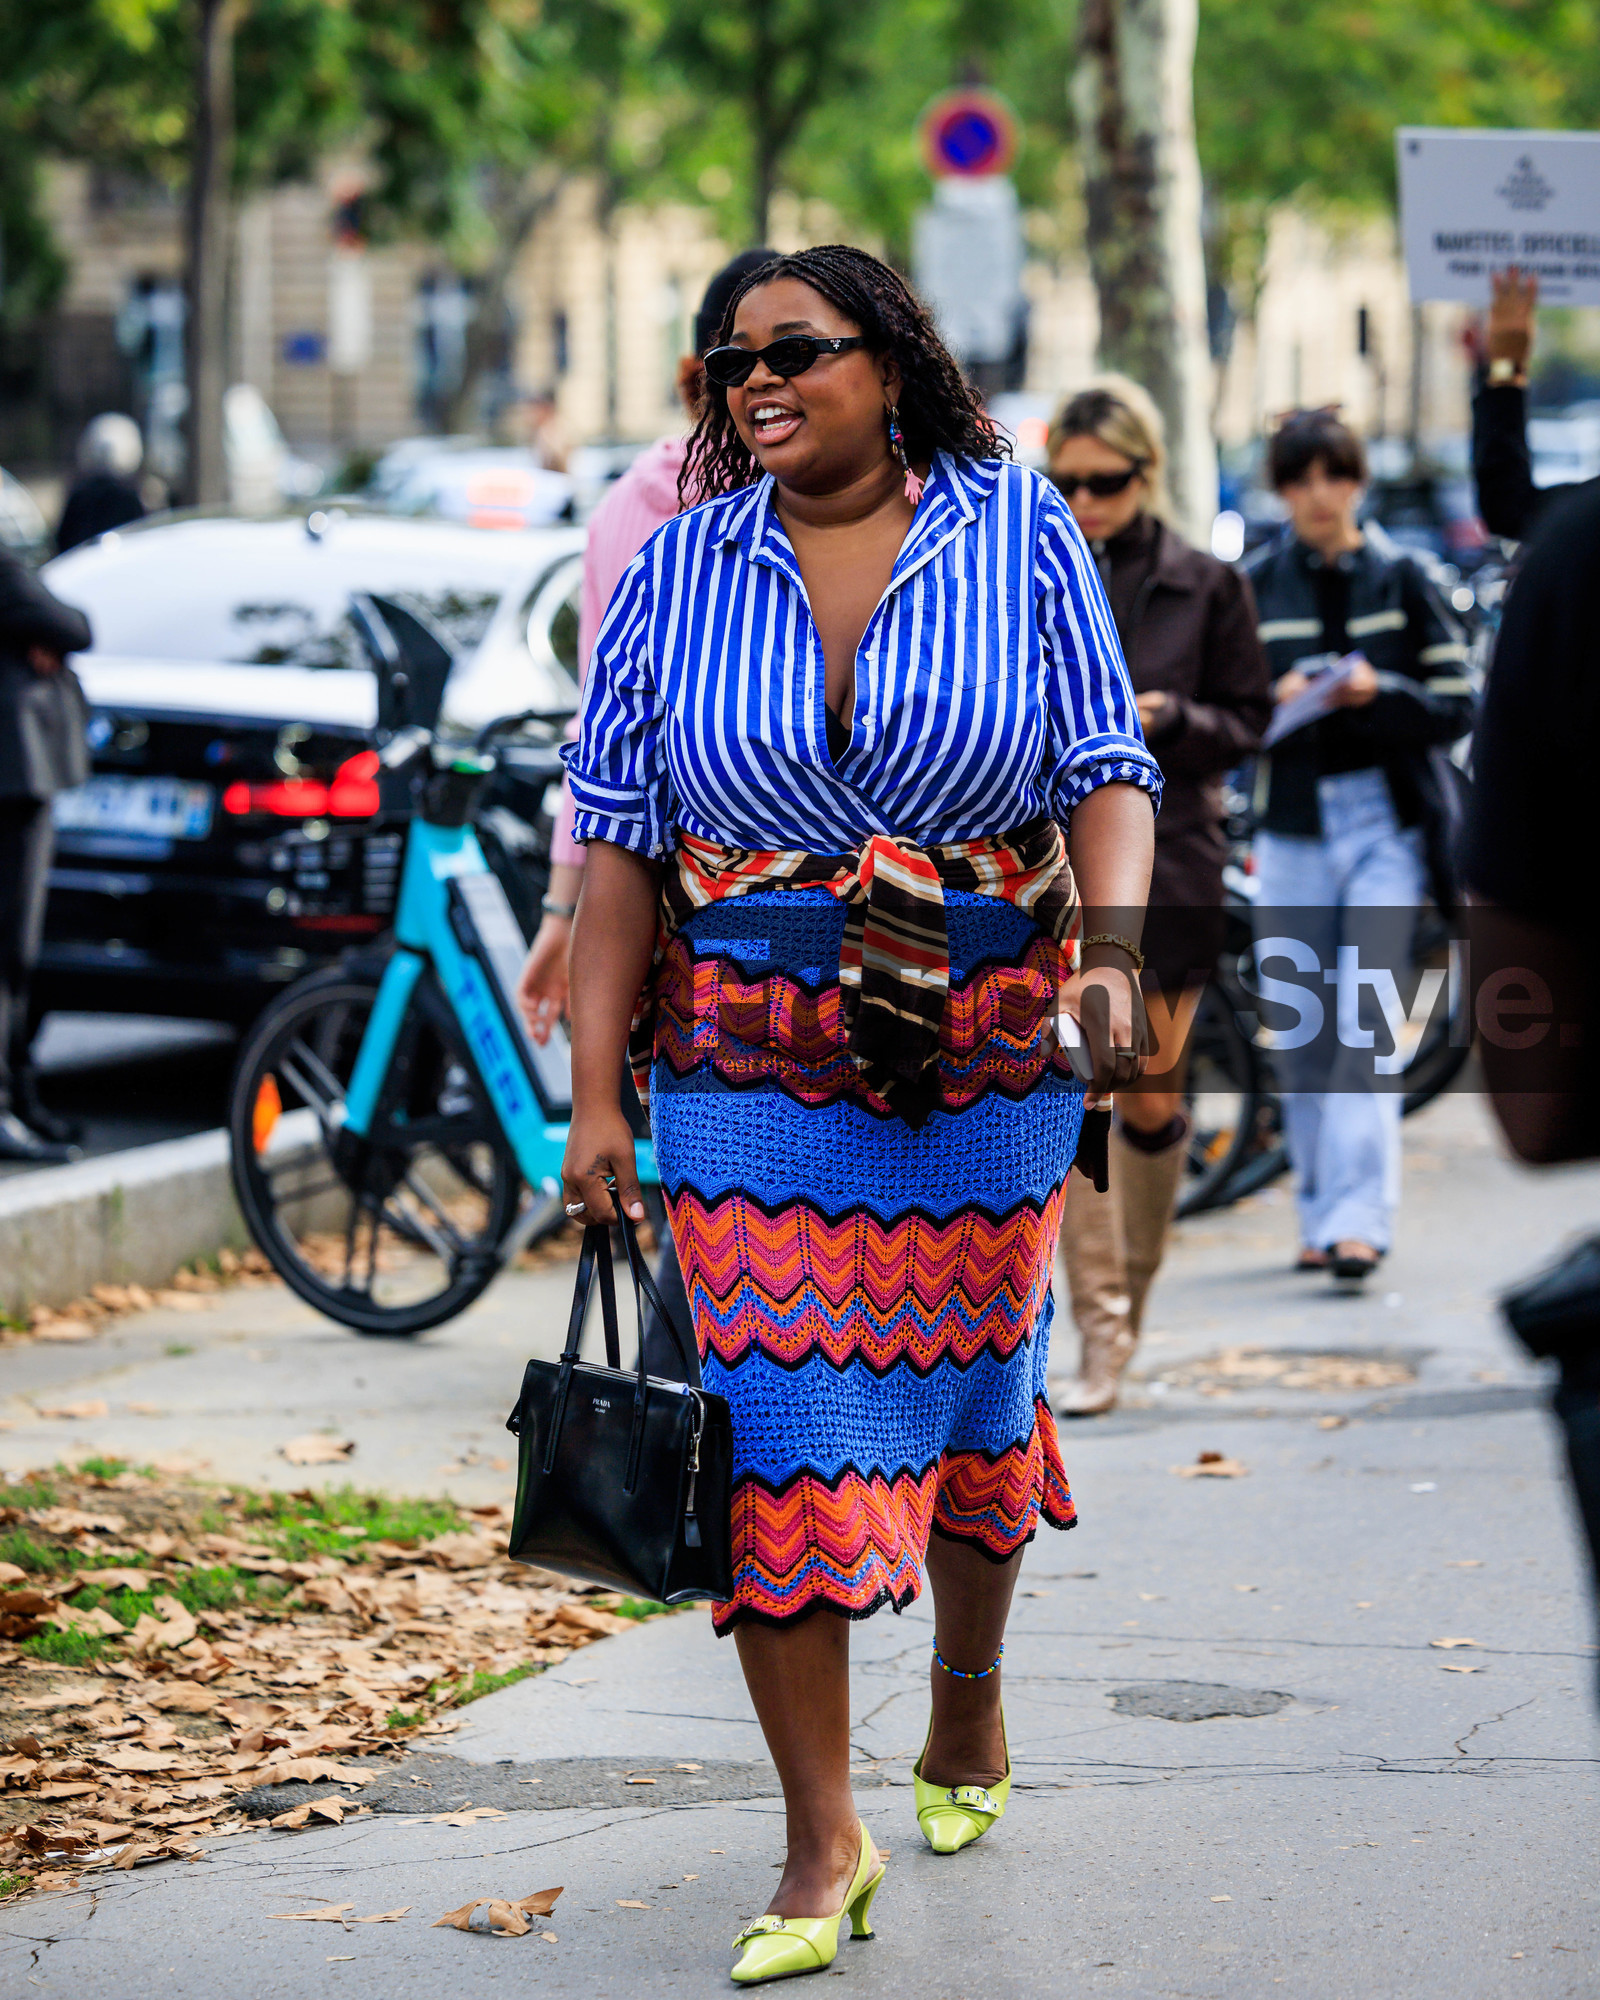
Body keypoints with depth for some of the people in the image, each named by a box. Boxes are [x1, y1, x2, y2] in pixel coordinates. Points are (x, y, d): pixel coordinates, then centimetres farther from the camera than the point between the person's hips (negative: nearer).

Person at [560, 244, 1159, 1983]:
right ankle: (822, 1846, -2)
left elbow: (1107, 772, -1)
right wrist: (597, 1089, -4)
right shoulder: (681, 572, 2)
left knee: (971, 1383, 13)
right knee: (778, 1428, -7)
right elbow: (620, 840, 1)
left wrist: (1113, 956, -19)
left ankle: (969, 1687, 43)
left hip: (989, 1056, 0)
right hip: (753, 1065, 0)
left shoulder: (1017, 530, 1)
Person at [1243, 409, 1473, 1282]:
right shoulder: (1252, 586, 6)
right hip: (1293, 825, 2)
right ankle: (1322, 1217, 15)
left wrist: (1380, 693, -16)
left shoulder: (1401, 577, 4)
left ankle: (1359, 1216, -14)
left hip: (1386, 822, -2)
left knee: (1366, 1028, -12)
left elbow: (1456, 705, 2)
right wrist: (1277, 702, -12)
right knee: (1301, 1036, 4)